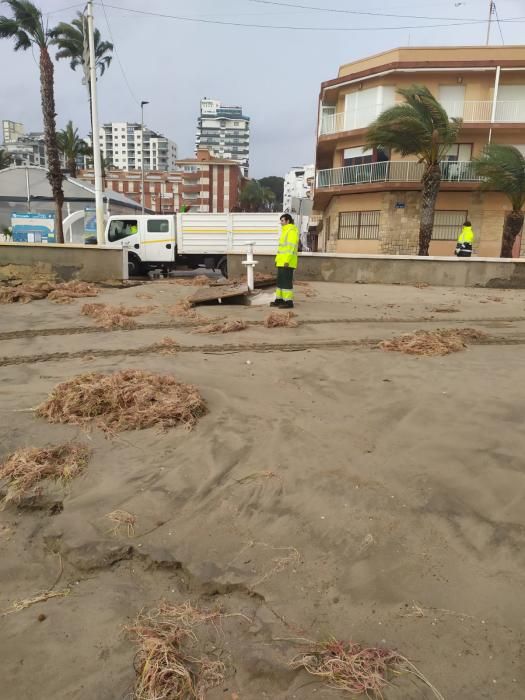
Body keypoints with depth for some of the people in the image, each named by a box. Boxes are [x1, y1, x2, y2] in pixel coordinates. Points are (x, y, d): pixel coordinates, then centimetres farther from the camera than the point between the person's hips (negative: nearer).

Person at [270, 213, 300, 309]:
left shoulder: (292, 231, -12)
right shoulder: (285, 231, 20)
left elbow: (291, 247, -20)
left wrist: (287, 260, -26)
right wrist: (277, 259, 22)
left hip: (288, 262, -10)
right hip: (282, 261, 10)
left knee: (286, 281, -9)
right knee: (280, 280, 12)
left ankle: (289, 302, -6)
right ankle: (279, 300, 19)